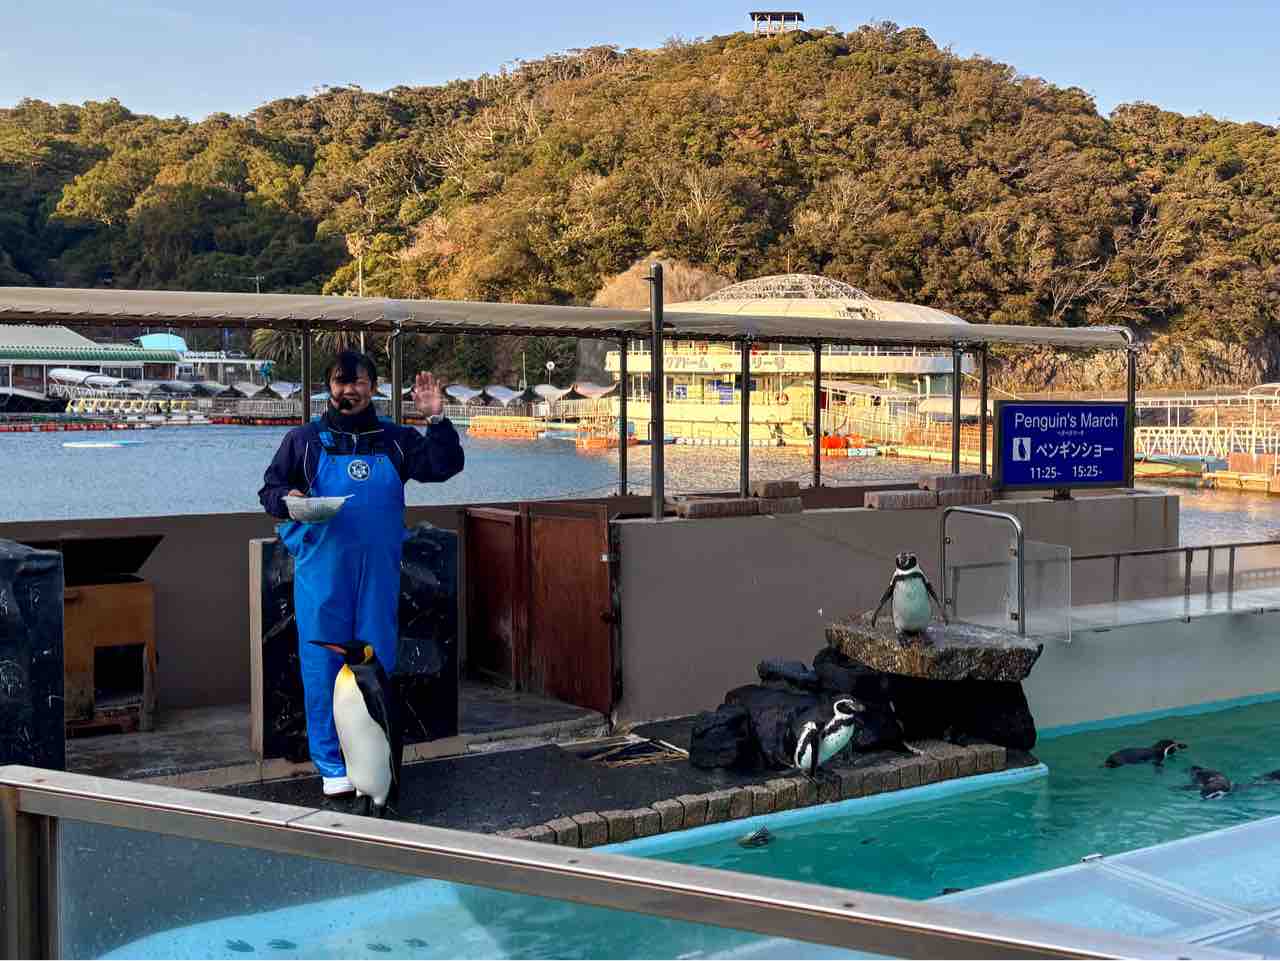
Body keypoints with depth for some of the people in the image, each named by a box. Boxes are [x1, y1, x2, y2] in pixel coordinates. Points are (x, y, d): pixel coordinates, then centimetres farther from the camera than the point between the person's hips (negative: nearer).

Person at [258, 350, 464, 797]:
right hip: (322, 568, -2)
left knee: (376, 662, 6)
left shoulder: (395, 439, 11)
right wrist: (288, 499, -14)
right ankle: (331, 765, 9)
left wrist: (436, 419, -5)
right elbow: (269, 489, 8)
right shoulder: (305, 438, 7)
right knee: (323, 664, -1)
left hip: (379, 568, 2)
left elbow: (445, 466, 6)